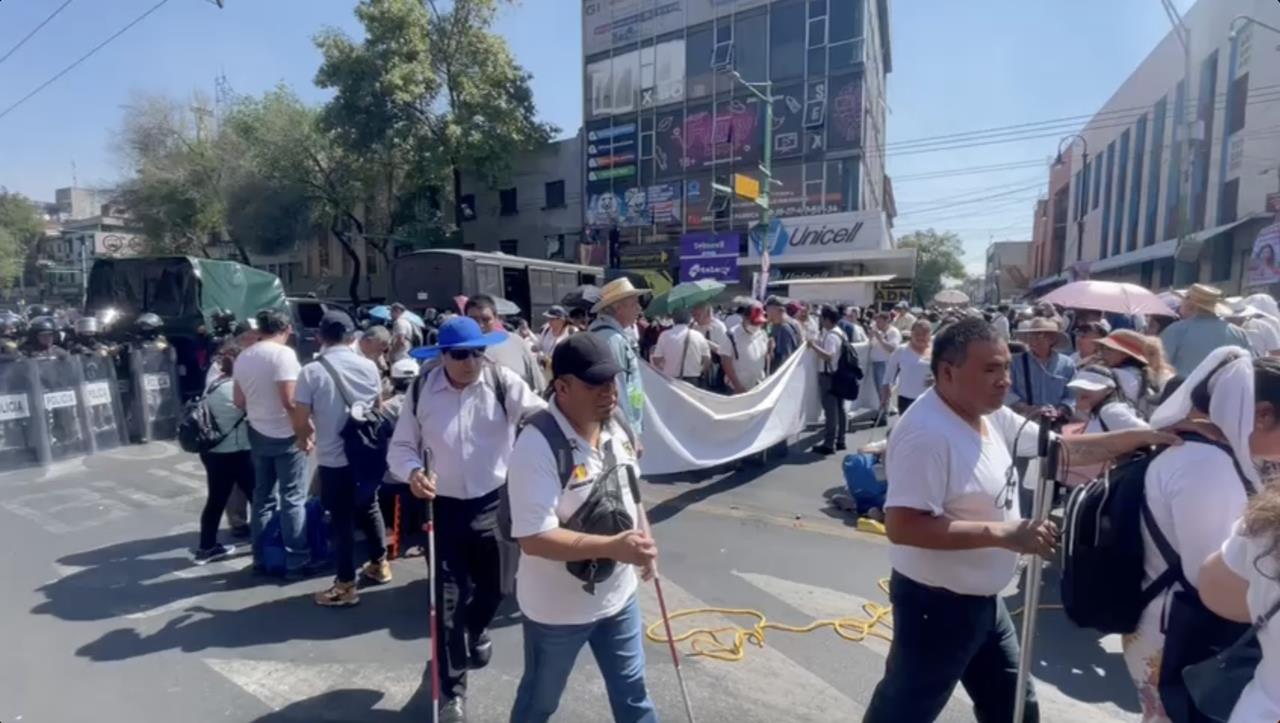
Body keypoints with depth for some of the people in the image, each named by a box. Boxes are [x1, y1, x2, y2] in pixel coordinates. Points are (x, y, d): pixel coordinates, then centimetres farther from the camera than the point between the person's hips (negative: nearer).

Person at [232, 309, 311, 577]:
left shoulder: (243, 357, 7)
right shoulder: (283, 353, -16)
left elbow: (239, 401, 12)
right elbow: (290, 401, -21)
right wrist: (304, 434, -15)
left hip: (258, 434, 7)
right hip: (285, 435, -7)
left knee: (263, 497, 14)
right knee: (293, 499, -1)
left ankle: (261, 557, 22)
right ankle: (296, 561, 3)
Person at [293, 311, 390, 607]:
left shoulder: (311, 372, -12)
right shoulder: (369, 366, -1)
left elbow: (300, 424, -10)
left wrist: (312, 435, 12)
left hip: (333, 459, -4)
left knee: (341, 519, 7)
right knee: (369, 507, 22)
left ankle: (346, 586, 19)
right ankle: (379, 564, 35)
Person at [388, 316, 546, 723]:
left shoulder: (503, 381, -11)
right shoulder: (421, 391, -5)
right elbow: (401, 446, 2)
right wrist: (413, 471, -20)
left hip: (494, 502, 0)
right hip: (443, 506, 0)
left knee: (492, 586, 18)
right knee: (448, 600, 7)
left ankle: (475, 630, 56)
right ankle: (453, 689, 30)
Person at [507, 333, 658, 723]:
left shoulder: (615, 429, -4)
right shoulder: (538, 444, -29)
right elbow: (534, 539, -31)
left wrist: (645, 542, 5)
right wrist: (613, 547, -35)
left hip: (618, 594, 6)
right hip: (558, 606, -6)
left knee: (631, 691, 25)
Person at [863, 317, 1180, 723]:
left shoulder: (993, 415, -1)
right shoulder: (927, 434, -30)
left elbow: (1061, 448, 10)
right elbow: (901, 526, -35)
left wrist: (1141, 437, -1)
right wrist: (1003, 533, -31)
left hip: (982, 598, 9)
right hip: (937, 603, -9)